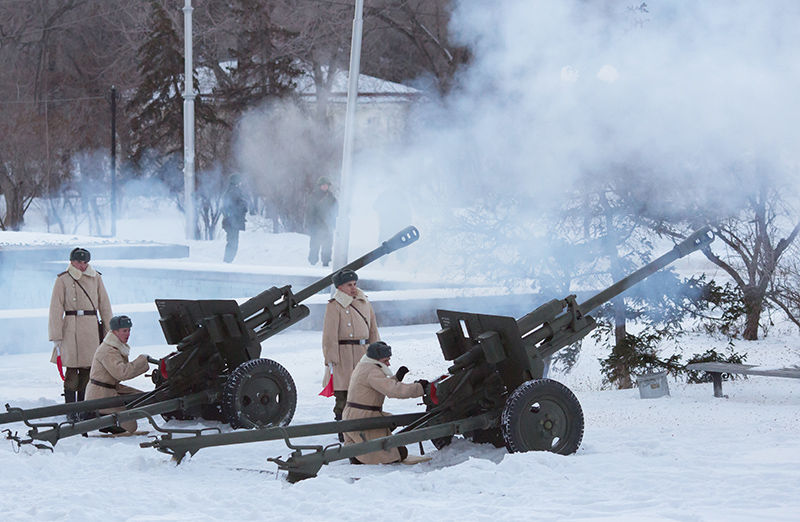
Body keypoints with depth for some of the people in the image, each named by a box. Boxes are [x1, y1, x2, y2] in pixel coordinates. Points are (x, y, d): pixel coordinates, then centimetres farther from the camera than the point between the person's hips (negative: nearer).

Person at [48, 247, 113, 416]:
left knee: (88, 369, 1)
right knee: (72, 370, -6)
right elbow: (56, 310, 0)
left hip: (92, 329, 3)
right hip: (71, 330, -3)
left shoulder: (96, 278, 12)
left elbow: (105, 306, 14)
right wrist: (56, 337, -5)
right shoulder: (63, 280, 3)